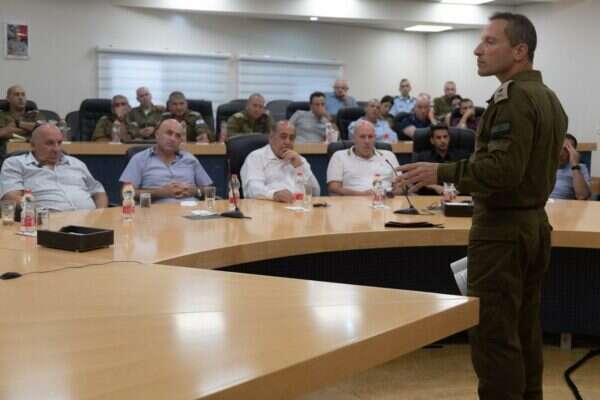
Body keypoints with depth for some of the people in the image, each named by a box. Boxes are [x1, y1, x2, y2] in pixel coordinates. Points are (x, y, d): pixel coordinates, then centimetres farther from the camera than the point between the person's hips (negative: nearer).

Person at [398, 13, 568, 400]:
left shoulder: (513, 99, -17)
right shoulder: (549, 98, 13)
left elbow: (504, 168, -25)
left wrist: (442, 173, -21)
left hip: (503, 229, -10)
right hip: (535, 222, 10)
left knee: (495, 336, -5)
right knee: (524, 331, 15)